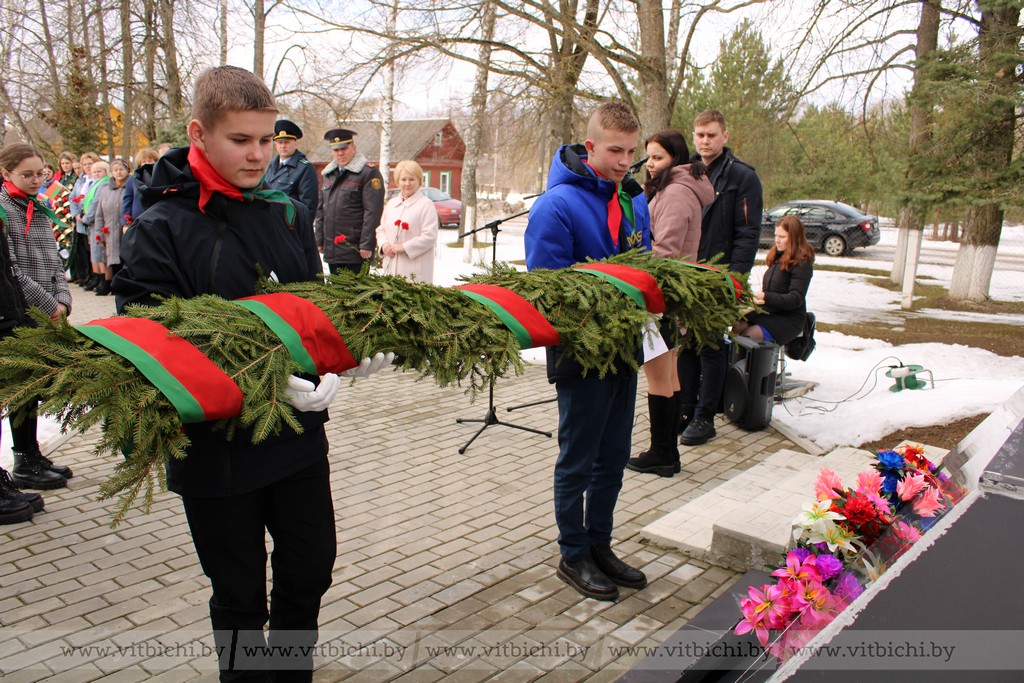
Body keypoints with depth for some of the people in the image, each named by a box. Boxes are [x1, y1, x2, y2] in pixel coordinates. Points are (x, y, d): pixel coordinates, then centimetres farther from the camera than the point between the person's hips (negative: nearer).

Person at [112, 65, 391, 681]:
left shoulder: (289, 214, 3)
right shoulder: (162, 229, -11)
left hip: (300, 436, 5)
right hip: (217, 447, -4)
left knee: (311, 572, 19)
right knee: (240, 597, 13)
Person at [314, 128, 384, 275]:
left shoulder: (369, 173, -6)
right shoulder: (328, 174, 17)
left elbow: (372, 213, -12)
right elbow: (321, 210, 21)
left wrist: (366, 245, -16)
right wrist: (319, 240, 15)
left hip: (355, 250, -7)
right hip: (331, 250, 7)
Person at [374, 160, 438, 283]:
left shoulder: (426, 205, -3)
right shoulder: (392, 203, 18)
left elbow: (430, 236, -11)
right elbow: (381, 229, 23)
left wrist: (403, 247, -14)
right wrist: (384, 244, 0)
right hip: (392, 265, 6)